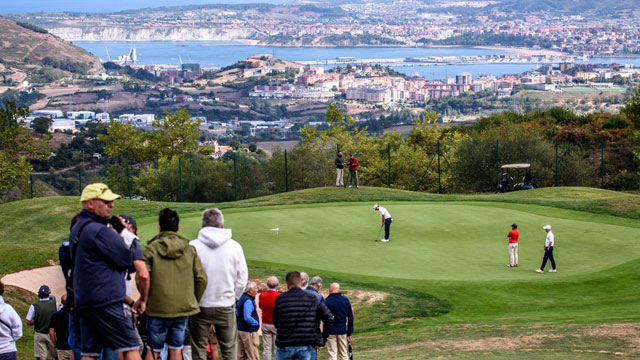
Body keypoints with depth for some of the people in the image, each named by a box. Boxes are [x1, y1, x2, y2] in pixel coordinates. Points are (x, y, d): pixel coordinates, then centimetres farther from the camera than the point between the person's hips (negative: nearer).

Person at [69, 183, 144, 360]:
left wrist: (120, 234, 6)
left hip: (82, 301, 9)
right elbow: (126, 259, -11)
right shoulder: (100, 231, -14)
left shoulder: (77, 229, 17)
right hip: (105, 301, -9)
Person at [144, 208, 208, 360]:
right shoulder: (190, 249, 4)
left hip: (158, 309, -2)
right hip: (184, 308, 2)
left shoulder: (151, 249, -5)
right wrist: (194, 301, 14)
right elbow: (201, 279, 1)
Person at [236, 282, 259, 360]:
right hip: (248, 332, -10)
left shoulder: (242, 298, 11)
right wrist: (257, 323, -12)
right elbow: (247, 317, -26)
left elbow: (237, 313, 21)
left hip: (240, 329, 10)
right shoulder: (248, 301, -19)